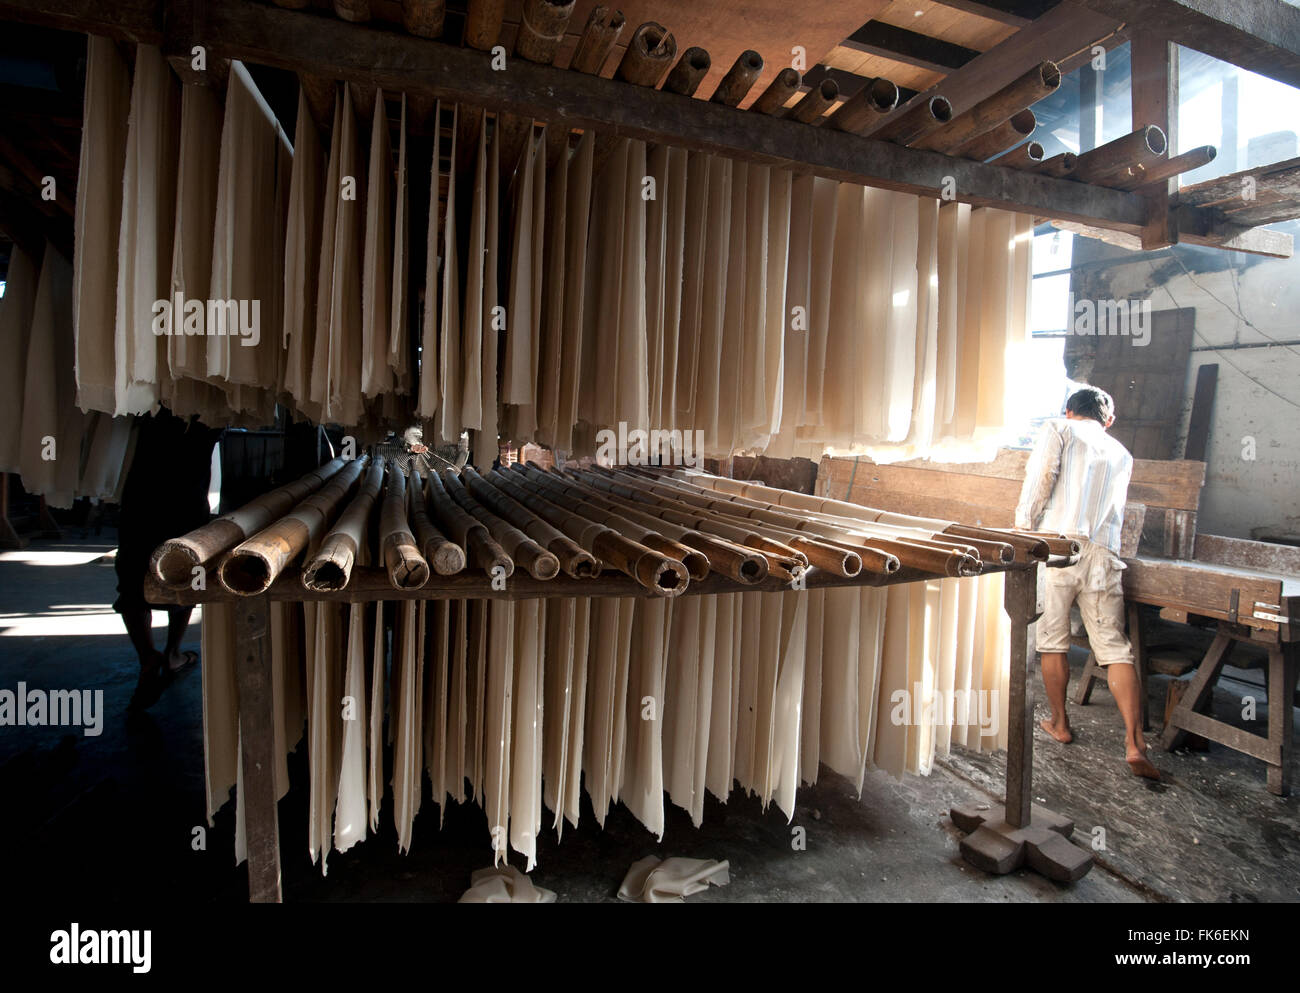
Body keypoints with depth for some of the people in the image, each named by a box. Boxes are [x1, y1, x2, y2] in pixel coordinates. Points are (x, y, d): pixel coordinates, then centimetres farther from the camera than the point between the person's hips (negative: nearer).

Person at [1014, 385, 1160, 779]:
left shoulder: (1059, 428, 10)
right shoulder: (1121, 454, 24)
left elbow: (1040, 477, -6)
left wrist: (1023, 529, 0)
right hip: (1103, 555, 4)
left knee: (1053, 642, 10)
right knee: (1115, 649, 5)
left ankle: (1060, 724, 21)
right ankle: (1134, 743, -3)